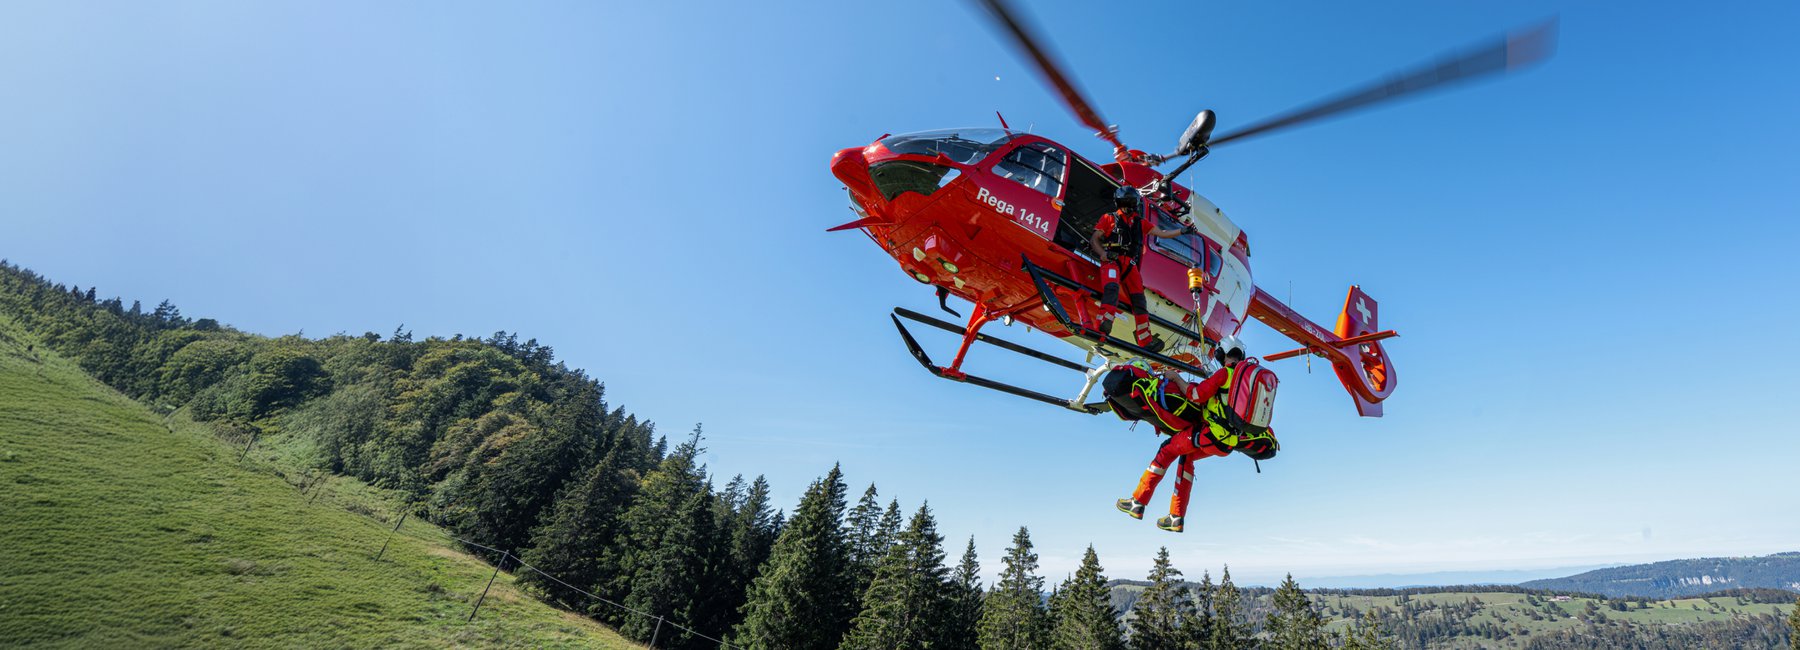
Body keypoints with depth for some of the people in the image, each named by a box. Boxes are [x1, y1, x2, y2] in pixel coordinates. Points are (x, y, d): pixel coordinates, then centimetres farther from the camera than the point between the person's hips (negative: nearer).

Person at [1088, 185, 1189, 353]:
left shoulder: (1140, 222, 24)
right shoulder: (1109, 218, 12)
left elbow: (1162, 233, 23)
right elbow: (1094, 239, 5)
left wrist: (1182, 231, 12)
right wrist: (1103, 253, -14)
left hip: (1130, 265, 5)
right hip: (1111, 261, -5)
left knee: (1139, 300, -2)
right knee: (1112, 288, -33)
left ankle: (1146, 341, -2)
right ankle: (1104, 323, -48)